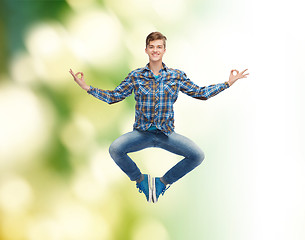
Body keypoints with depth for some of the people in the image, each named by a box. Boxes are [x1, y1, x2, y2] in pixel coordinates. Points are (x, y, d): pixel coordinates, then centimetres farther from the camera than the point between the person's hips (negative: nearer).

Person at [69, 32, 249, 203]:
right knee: (115, 149, -28)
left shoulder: (177, 76, 5)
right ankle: (140, 179, 4)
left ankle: (165, 181, 7)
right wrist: (86, 87, 2)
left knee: (198, 155, -20)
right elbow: (114, 96, 10)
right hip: (142, 132, 0)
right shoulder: (136, 76, 4)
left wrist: (228, 83, 8)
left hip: (166, 133, 1)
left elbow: (200, 93, 11)